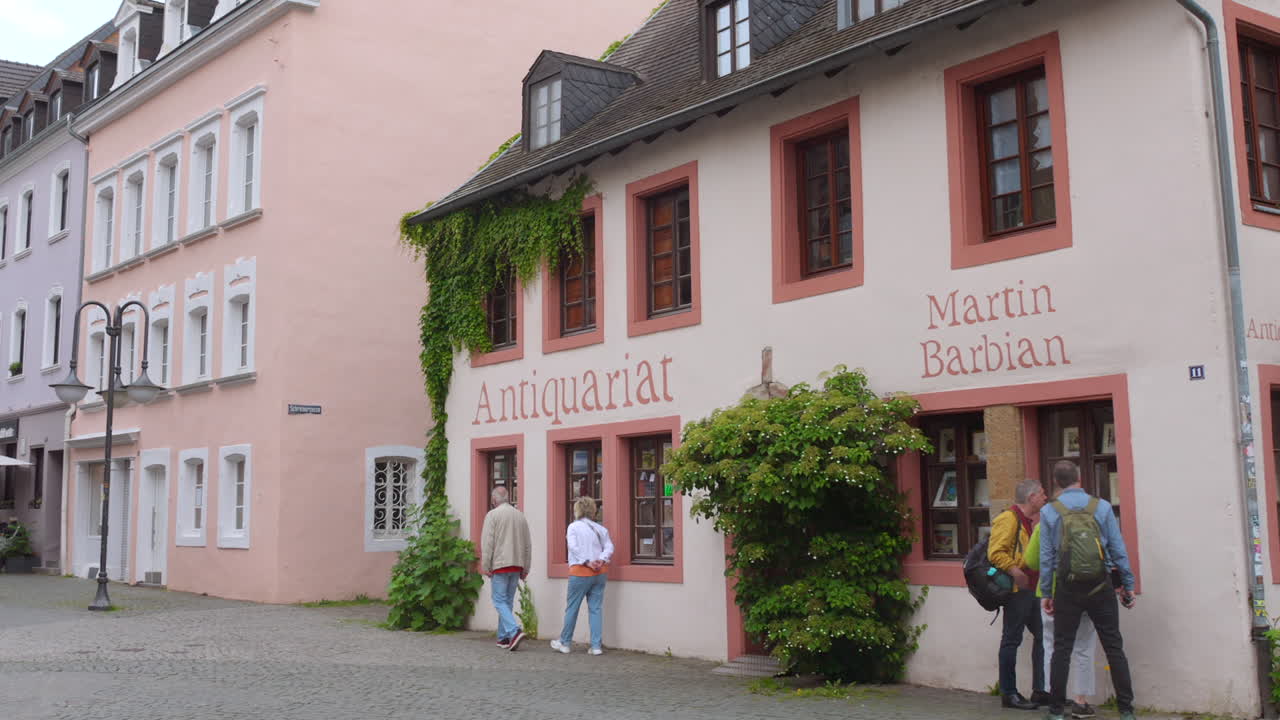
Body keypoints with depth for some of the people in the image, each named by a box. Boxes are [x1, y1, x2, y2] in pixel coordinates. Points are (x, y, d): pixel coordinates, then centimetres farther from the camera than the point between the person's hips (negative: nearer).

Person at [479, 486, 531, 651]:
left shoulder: (493, 515, -6)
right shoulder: (520, 515, 11)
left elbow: (487, 543, -12)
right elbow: (528, 544, 13)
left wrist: (485, 566, -7)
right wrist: (525, 568, 18)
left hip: (500, 564, -6)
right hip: (517, 565, 6)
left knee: (500, 601, -3)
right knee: (508, 601, 13)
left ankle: (515, 631, -20)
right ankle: (503, 637, 16)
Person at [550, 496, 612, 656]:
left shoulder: (574, 527, -3)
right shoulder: (601, 529, 12)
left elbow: (574, 548, -14)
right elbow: (609, 547, 2)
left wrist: (587, 562, -14)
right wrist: (602, 560, -9)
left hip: (581, 572, -4)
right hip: (600, 573, 4)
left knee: (572, 608, 7)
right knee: (596, 608, 6)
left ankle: (564, 643, 18)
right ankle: (596, 646, 3)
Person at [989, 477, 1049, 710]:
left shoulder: (1030, 521, 19)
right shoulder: (1008, 519, -12)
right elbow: (995, 553, -21)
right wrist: (1015, 571, -29)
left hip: (1032, 589, 10)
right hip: (1017, 589, -10)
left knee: (1043, 636, 10)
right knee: (1011, 640, -3)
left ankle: (1040, 691, 17)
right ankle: (1009, 693, 3)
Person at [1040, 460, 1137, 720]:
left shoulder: (1049, 511, 0)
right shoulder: (1101, 506, -1)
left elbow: (1046, 556, 1)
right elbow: (1118, 549, 1)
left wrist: (1046, 593, 7)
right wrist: (1128, 584, 9)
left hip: (1067, 588, 0)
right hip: (1100, 586, 0)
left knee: (1062, 650, 6)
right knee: (1114, 648, 7)